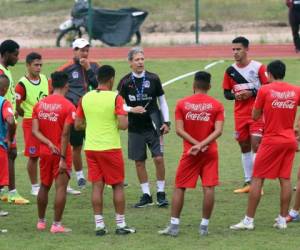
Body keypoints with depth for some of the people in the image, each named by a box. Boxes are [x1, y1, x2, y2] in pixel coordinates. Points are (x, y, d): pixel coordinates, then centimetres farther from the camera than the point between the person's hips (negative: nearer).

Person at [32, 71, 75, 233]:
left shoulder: (39, 104, 3)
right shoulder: (68, 106, -13)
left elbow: (35, 130, -5)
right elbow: (65, 134, -18)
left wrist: (49, 144, -11)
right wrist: (63, 158, -17)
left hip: (45, 152, 5)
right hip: (61, 153, -5)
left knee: (44, 186, 18)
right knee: (61, 187, -2)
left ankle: (41, 221, 27)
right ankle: (56, 225, -4)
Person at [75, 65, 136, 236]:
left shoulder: (86, 98, 3)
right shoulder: (115, 98, -12)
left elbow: (78, 125, 9)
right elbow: (123, 125, -18)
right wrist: (126, 117, 4)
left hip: (91, 148, 4)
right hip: (111, 148, -4)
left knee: (97, 186, 7)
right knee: (118, 185, 7)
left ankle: (99, 225, 5)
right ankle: (121, 225, 9)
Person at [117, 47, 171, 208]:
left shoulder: (153, 79, -1)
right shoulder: (125, 82, -2)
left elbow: (162, 101, 6)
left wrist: (166, 122, 0)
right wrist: (132, 109, -17)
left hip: (153, 126, -1)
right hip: (135, 128, 1)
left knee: (158, 158, -8)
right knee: (139, 162, 5)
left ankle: (161, 193, 4)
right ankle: (146, 195, 15)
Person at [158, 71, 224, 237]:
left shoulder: (182, 104, -2)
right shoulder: (216, 105, -2)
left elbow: (179, 130, -9)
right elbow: (218, 131, -13)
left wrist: (196, 144, -10)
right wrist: (202, 145, -18)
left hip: (190, 152, 0)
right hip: (210, 153, 0)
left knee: (179, 187, 7)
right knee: (208, 188, 1)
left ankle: (174, 226, 4)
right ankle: (204, 226, 0)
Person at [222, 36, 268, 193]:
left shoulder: (258, 67, -7)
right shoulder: (230, 71, 5)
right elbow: (226, 92, 11)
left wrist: (251, 93, -20)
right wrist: (235, 95, -10)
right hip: (240, 114, 5)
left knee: (256, 145, -11)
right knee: (244, 148, 10)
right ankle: (248, 182, 18)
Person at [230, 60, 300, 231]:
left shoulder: (265, 90, -9)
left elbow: (255, 116, -2)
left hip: (271, 141, -4)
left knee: (258, 178, 1)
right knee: (285, 179, 7)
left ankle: (249, 220, 0)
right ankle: (282, 219, 8)